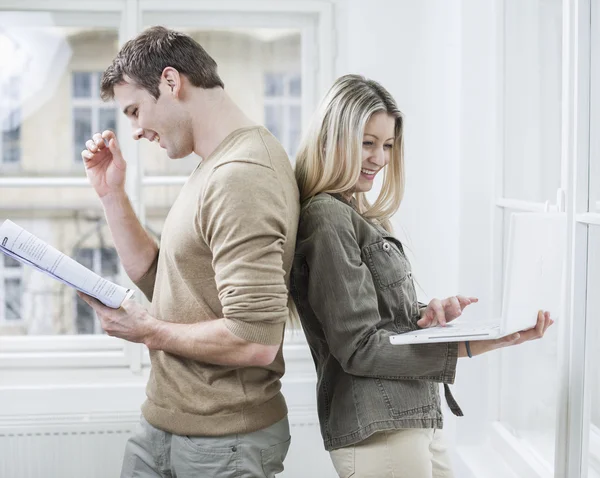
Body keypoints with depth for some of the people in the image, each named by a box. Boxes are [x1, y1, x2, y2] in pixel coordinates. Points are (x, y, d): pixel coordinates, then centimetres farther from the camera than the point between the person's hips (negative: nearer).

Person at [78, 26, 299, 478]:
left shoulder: (241, 176, -23)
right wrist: (112, 193, 7)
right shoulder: (217, 167, 10)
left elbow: (255, 342, -28)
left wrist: (152, 332, -14)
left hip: (221, 442, -9)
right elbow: (159, 278, 14)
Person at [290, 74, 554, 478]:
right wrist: (473, 345, -23)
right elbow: (359, 348, -18)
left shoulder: (360, 214, 13)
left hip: (416, 415, 9)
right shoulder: (327, 218, -15)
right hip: (377, 429, -9)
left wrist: (425, 317, -7)